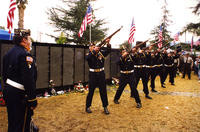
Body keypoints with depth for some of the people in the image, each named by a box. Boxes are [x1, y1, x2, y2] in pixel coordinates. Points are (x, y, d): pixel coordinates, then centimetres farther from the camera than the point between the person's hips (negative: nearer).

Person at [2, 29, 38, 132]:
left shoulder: (8, 53, 11)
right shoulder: (25, 55, -18)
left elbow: (4, 75, 17)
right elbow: (29, 80, -24)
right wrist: (32, 99, -20)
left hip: (8, 91, 10)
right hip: (20, 94, -9)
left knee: (13, 122, 23)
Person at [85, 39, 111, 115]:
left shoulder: (101, 53, 5)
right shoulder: (89, 55, -2)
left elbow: (108, 51, -7)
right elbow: (87, 58, -25)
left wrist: (108, 44, -25)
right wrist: (94, 51, -33)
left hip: (101, 74, 2)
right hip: (93, 74, -2)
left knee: (103, 91, 6)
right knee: (91, 91, 6)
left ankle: (105, 107, 17)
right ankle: (87, 107, 20)